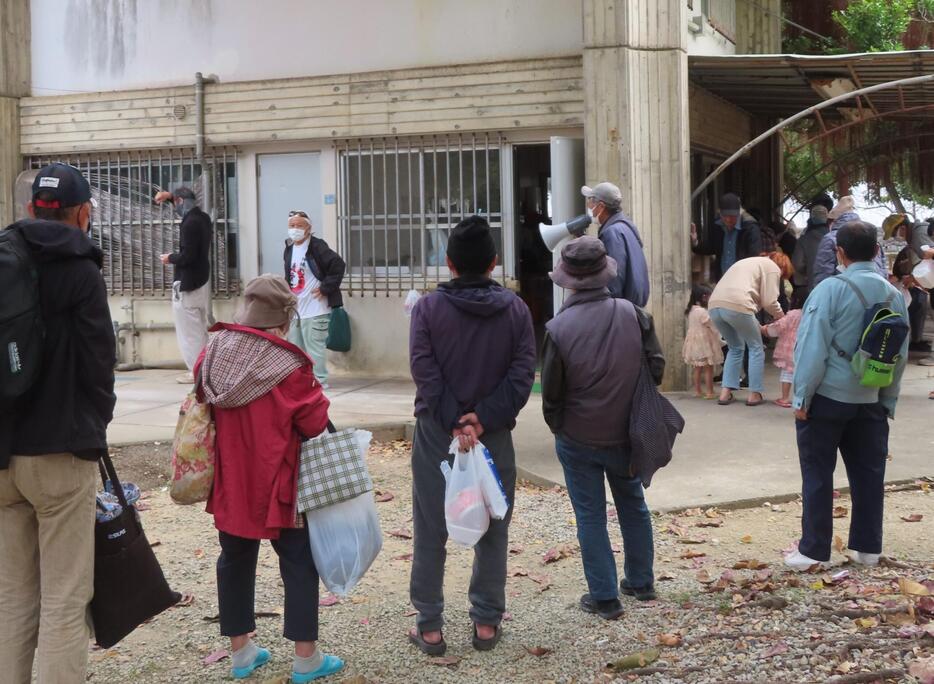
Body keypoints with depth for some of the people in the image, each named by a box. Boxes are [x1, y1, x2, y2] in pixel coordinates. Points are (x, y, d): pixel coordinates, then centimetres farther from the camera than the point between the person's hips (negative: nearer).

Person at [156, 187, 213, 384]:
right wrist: (170, 195, 19)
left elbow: (187, 256, -24)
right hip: (202, 279, 9)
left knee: (189, 329, -4)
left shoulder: (189, 223, -20)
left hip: (187, 283, -9)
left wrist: (170, 258, -7)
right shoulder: (203, 218, 9)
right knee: (201, 327, 14)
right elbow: (187, 204, 32)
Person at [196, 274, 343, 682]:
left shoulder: (211, 355, -1)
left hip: (229, 482, 6)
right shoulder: (287, 364, -18)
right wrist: (314, 396, 5)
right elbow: (316, 422, -13)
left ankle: (240, 650, 25)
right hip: (276, 484, -5)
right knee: (299, 562, 6)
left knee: (235, 559, 16)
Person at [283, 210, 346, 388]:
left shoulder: (317, 247, -12)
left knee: (314, 347, -6)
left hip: (314, 309, -8)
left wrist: (326, 288, -17)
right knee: (294, 346, 14)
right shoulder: (289, 248, 11)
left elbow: (338, 265, -19)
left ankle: (320, 380, 3)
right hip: (295, 308, 8)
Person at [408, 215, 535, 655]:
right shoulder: (515, 309, 0)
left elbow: (424, 371, -13)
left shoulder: (429, 307, -6)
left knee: (431, 531, 8)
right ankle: (486, 623, 17)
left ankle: (429, 627, 12)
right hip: (494, 434, 1)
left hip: (437, 433, -1)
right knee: (492, 529, 12)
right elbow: (522, 373, -8)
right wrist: (483, 419, -13)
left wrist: (454, 423, -13)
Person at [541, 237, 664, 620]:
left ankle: (604, 597, 14)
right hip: (626, 434, 3)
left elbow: (551, 391, -9)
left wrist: (558, 427, 10)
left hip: (578, 439, -3)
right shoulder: (632, 314, -11)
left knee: (590, 515, 9)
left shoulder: (558, 328, -18)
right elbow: (656, 366, -1)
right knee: (633, 504, 22)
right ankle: (640, 582, 34)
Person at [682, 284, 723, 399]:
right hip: (704, 342, -8)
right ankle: (709, 392, -1)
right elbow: (713, 326, -14)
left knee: (697, 368, 13)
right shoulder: (702, 312, -18)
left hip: (694, 341, 8)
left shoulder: (691, 311, 7)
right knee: (708, 368, -2)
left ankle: (697, 391, 17)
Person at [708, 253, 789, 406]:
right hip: (736, 305, -7)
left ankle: (725, 393, 15)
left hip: (714, 305, 7)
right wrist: (780, 316, 21)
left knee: (736, 348, 24)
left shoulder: (750, 262, 36)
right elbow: (769, 302, 1)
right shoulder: (772, 267, 11)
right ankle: (754, 394, 12)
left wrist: (758, 327, 29)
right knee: (756, 347, 13)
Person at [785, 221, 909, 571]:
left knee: (818, 474, 3)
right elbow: (901, 354, 8)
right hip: (871, 400, 5)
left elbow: (813, 347, -15)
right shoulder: (894, 295, 3)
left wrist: (802, 396, -7)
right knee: (868, 473, 13)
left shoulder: (831, 289, -13)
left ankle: (813, 550, 6)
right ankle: (867, 547, 19)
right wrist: (888, 400, 16)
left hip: (827, 397, -4)